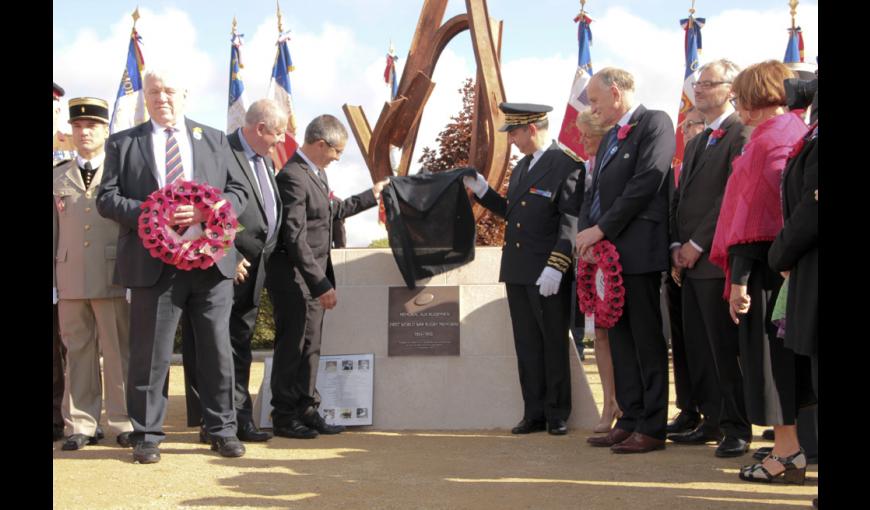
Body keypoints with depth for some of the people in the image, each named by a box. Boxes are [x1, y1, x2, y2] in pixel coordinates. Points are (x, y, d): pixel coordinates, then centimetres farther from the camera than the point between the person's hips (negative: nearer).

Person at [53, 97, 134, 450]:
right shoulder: (58, 177, 14)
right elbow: (53, 230, 13)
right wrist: (52, 279, 8)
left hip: (112, 276, -3)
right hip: (70, 280, 3)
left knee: (119, 351, 0)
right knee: (78, 352, 6)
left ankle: (124, 423, 8)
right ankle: (80, 425, 13)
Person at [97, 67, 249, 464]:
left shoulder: (214, 140, 14)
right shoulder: (122, 143, 10)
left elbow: (238, 192, 10)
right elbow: (107, 198, 3)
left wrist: (205, 211, -10)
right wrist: (149, 213, -14)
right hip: (154, 264, -1)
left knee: (217, 349, 6)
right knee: (150, 353, 2)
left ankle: (222, 430, 17)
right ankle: (147, 435, 14)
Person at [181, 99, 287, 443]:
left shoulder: (265, 160, 15)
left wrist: (262, 258, 12)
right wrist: (231, 259, -17)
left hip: (251, 272, 8)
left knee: (240, 349, 13)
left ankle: (239, 419, 19)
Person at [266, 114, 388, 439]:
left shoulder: (317, 173, 11)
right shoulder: (292, 177, -19)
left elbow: (331, 212, 26)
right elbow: (295, 238, -23)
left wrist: (371, 196, 32)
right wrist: (321, 285, -23)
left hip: (312, 277, 9)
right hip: (292, 277, -9)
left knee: (310, 346, 13)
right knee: (291, 346, 0)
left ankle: (307, 410, 22)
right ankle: (284, 417, 11)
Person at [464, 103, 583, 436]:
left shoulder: (566, 165, -10)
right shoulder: (521, 168, 16)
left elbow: (571, 222, -15)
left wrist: (556, 267, -21)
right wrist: (482, 191, 12)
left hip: (549, 274, -7)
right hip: (517, 271, 8)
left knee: (554, 345, 4)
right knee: (527, 345, 9)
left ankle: (557, 414, 15)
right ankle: (534, 413, 16)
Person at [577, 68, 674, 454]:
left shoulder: (655, 123, -5)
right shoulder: (609, 138, 22)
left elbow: (645, 183, -16)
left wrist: (601, 229, -14)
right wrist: (586, 234, 0)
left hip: (638, 251, -9)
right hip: (608, 251, 9)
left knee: (646, 339, -3)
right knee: (620, 339, 10)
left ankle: (652, 428, 3)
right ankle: (630, 419, 17)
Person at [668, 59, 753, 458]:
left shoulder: (740, 133, -8)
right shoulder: (695, 144, 22)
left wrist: (698, 244, -14)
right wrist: (677, 246, 7)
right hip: (691, 262, 9)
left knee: (725, 348, -5)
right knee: (698, 349, 10)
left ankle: (737, 428, 4)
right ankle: (712, 421, 18)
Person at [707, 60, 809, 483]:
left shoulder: (765, 141, -13)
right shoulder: (798, 132, 12)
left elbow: (752, 212, -18)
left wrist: (740, 279, -18)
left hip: (764, 265, -9)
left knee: (770, 357, -2)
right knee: (792, 356, 13)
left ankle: (787, 454, 2)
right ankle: (795, 448, 20)